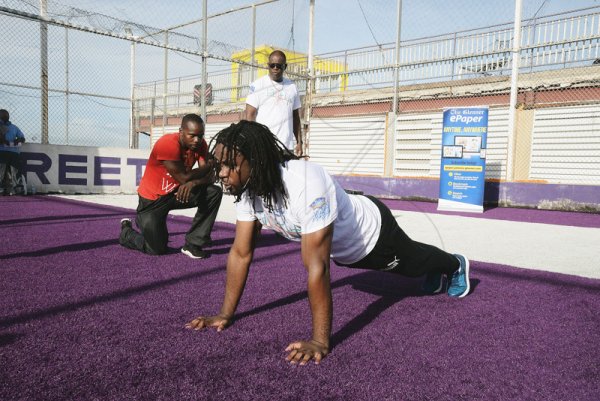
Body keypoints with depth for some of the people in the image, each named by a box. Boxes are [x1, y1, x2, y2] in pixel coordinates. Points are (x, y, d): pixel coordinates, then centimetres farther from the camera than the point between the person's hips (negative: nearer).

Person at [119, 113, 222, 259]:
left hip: (177, 192, 6)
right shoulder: (167, 144, -30)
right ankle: (127, 230, 32)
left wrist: (193, 183, -36)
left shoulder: (200, 144, -9)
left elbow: (210, 176, -15)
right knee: (156, 249, -1)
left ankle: (193, 244, -8)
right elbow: (184, 178, -30)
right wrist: (207, 166, -16)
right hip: (153, 199, -6)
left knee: (214, 193, -16)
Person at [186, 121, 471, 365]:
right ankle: (436, 272, 68)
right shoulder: (247, 189, -24)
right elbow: (240, 253, -16)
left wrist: (320, 341, -41)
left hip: (373, 232, -6)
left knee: (414, 261, 28)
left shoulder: (305, 184, -48)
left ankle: (455, 265, 62)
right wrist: (225, 314, -15)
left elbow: (317, 267, -46)